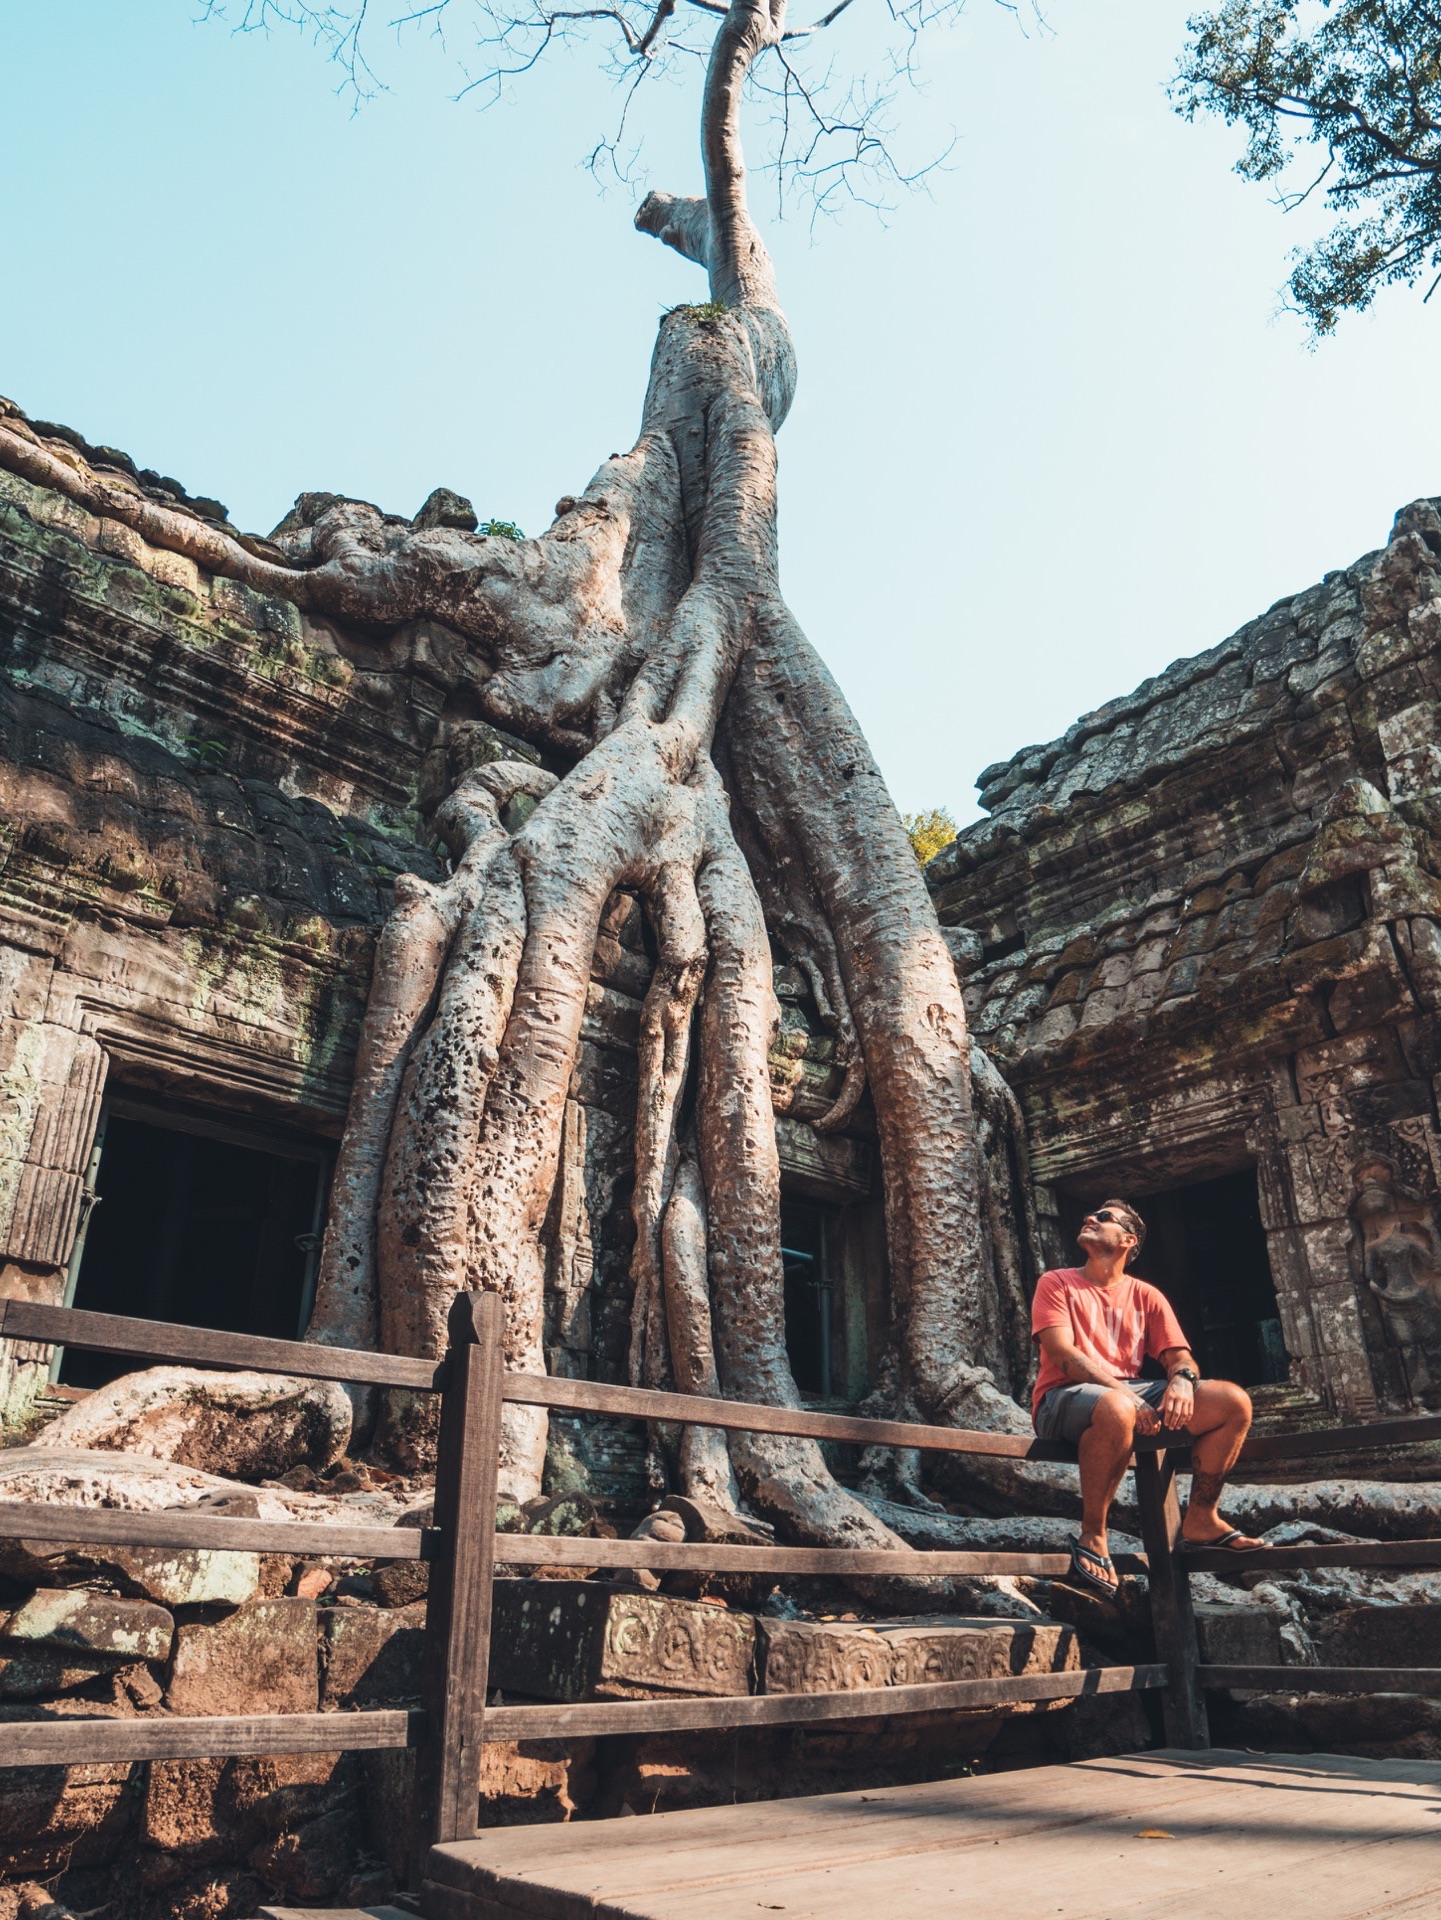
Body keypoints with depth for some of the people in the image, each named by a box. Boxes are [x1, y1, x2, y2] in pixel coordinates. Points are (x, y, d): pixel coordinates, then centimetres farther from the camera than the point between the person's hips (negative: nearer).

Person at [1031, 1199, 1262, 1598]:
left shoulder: (1146, 1296, 16)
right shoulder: (1056, 1283, 3)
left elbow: (1179, 1355, 8)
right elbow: (1063, 1355, -10)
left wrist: (1182, 1378, -19)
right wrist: (1126, 1395, -23)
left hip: (1130, 1393, 5)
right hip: (1064, 1398, -5)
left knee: (1234, 1401, -11)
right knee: (1116, 1409, -41)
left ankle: (1200, 1520, 3)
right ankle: (1092, 1539, -23)